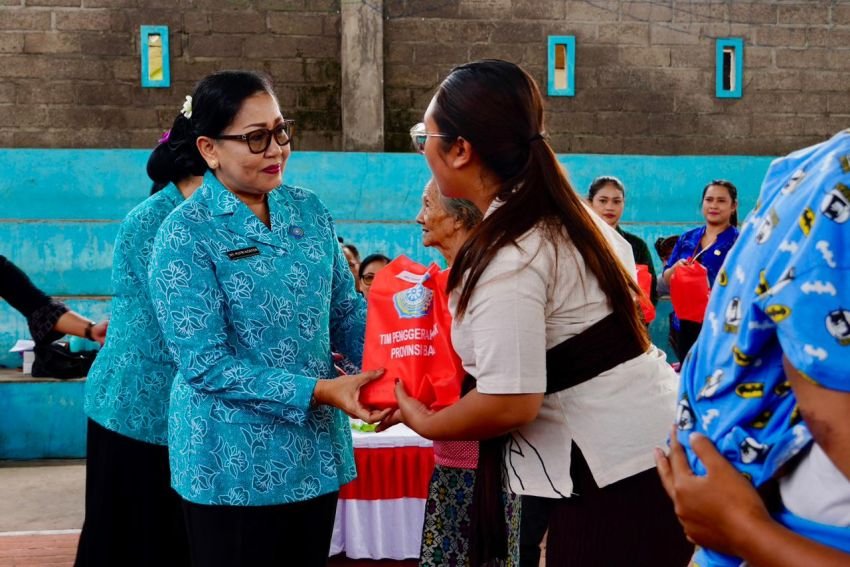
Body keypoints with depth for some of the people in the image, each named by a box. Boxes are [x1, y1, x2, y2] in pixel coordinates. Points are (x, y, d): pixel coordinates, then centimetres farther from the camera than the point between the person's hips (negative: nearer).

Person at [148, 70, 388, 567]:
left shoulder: (309, 210, 4)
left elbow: (348, 311, 7)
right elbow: (206, 364, -20)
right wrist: (319, 391, -26)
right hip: (235, 465, -5)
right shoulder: (187, 234, -14)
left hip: (317, 450, 6)